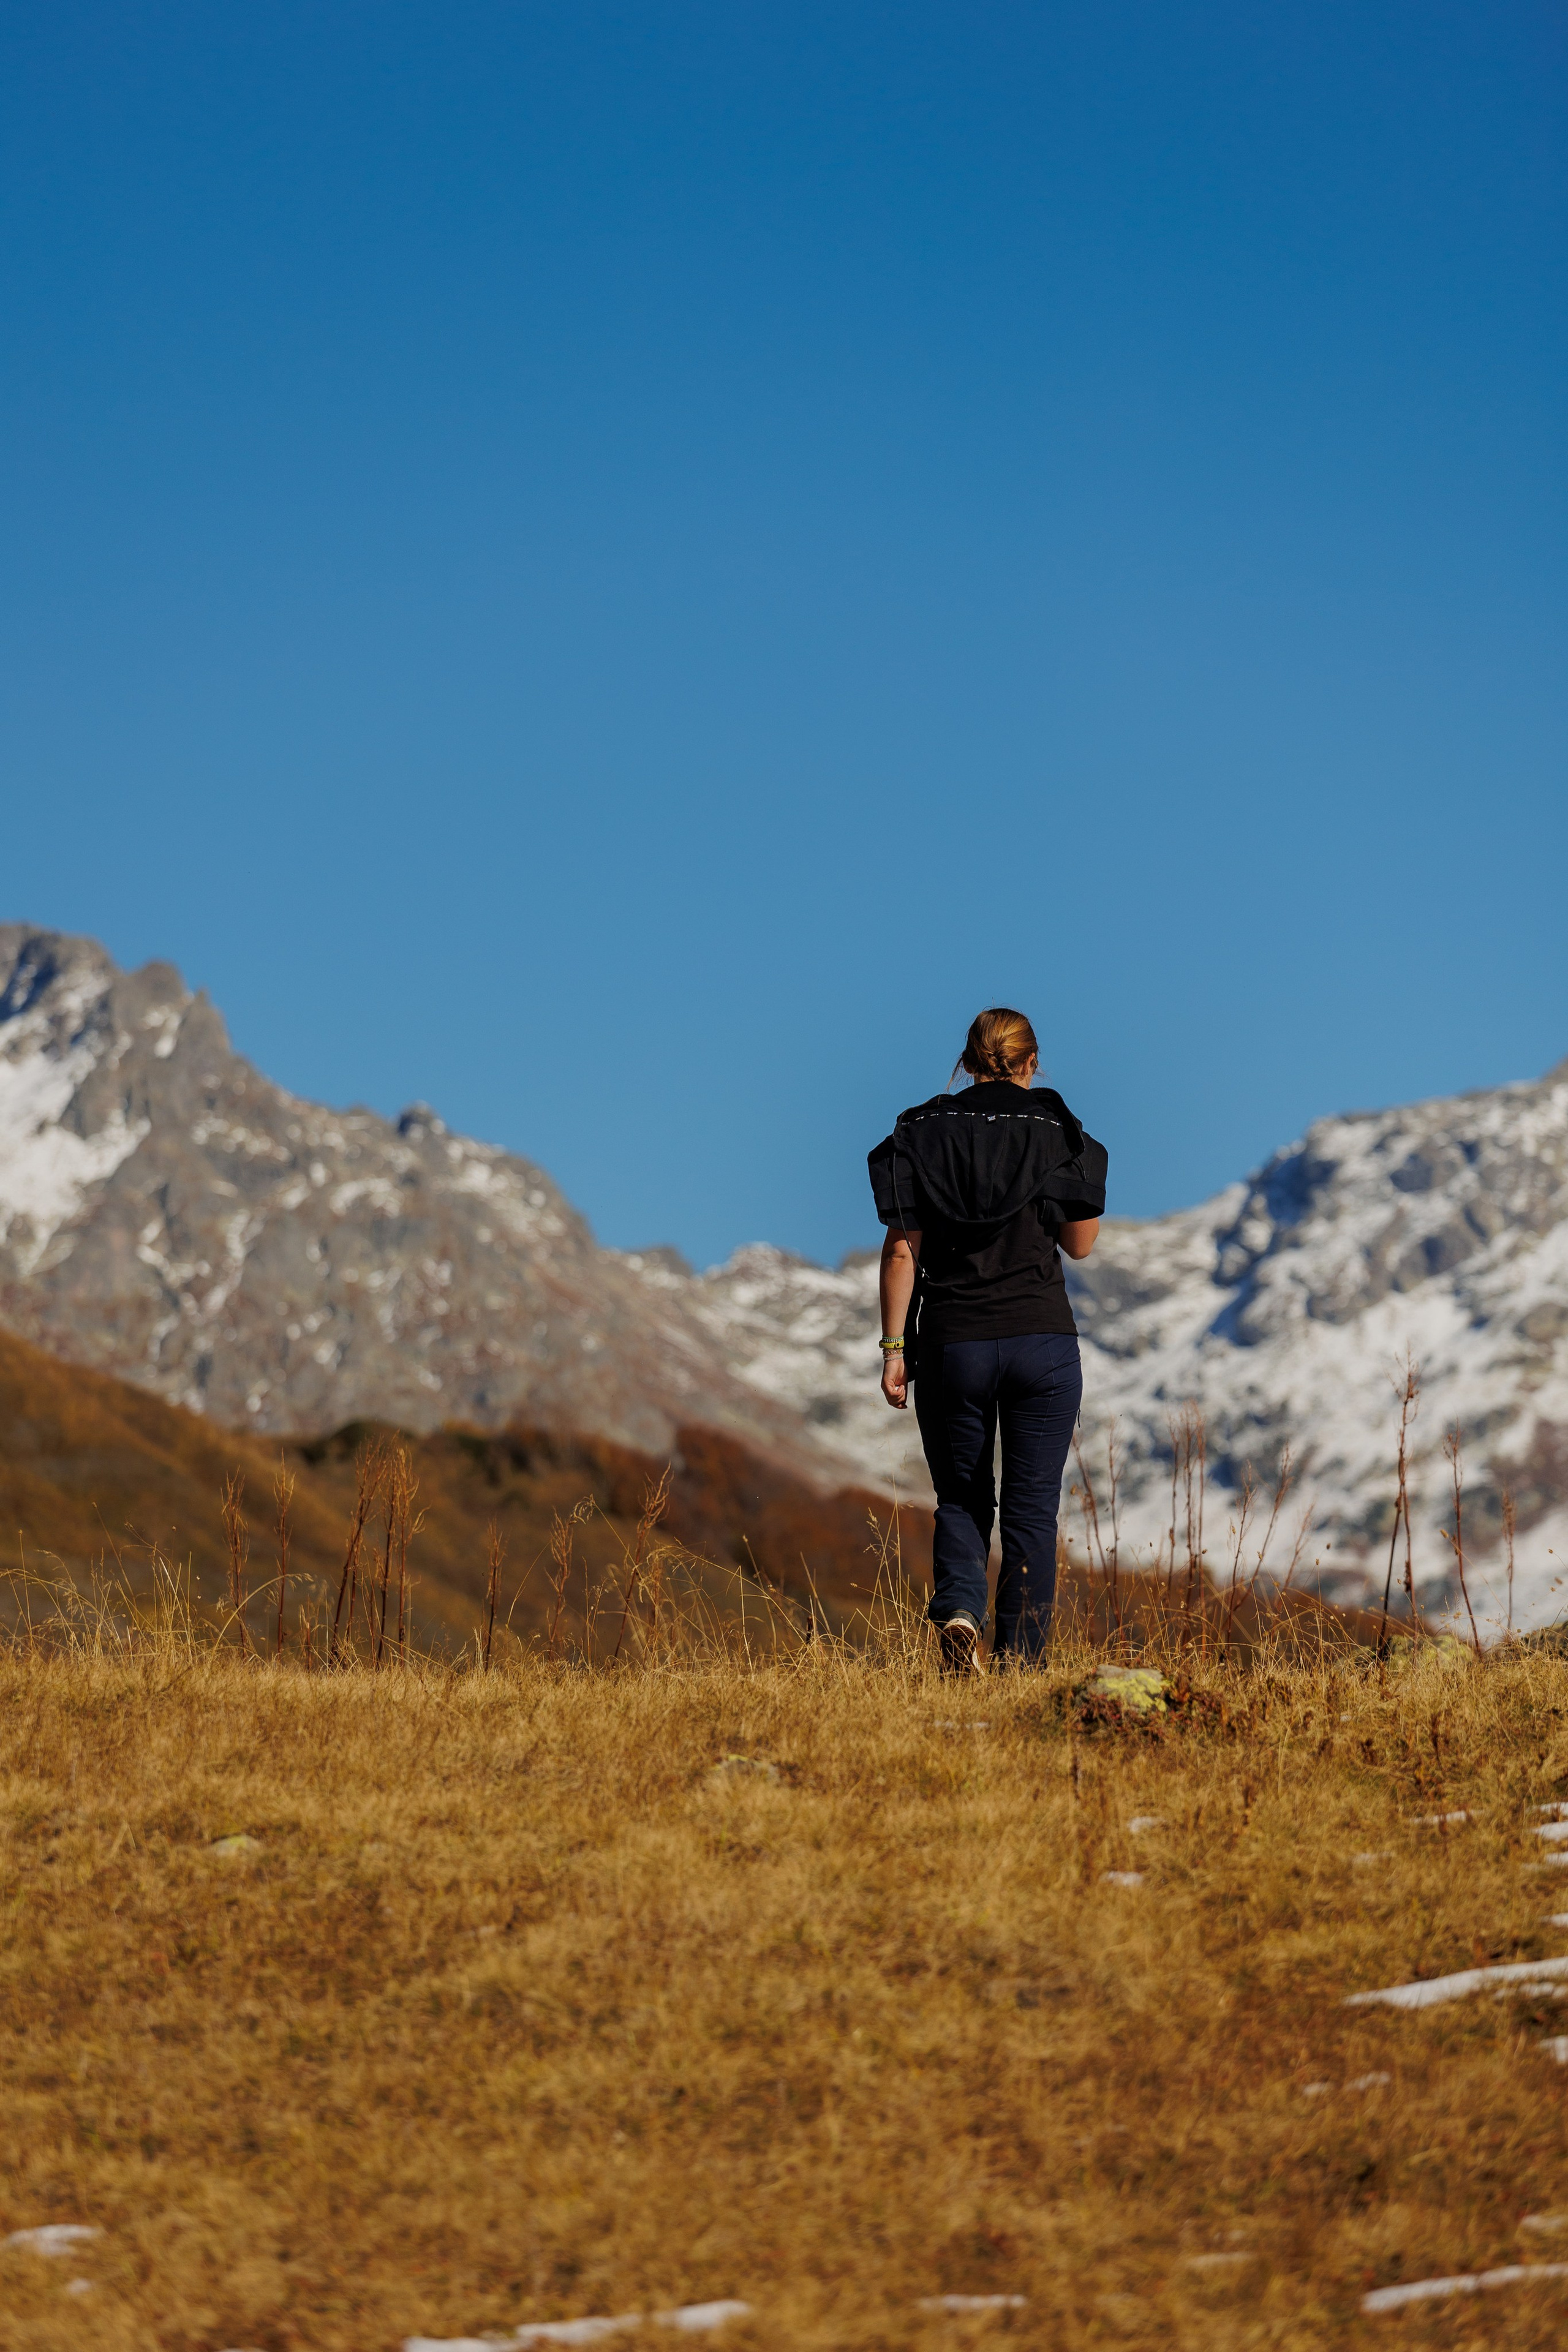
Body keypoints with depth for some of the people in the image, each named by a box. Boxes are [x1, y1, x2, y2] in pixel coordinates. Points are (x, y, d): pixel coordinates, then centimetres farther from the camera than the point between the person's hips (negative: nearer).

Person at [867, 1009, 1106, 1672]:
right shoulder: (1057, 1131, 1)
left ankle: (959, 1610, -13)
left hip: (951, 1342, 1)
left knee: (961, 1499, 14)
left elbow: (903, 1250, -3)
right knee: (1032, 1509, 7)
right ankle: (1019, 1664, 3)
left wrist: (894, 1348, -1)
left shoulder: (922, 1132, 2)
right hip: (1042, 1338, -1)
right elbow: (1080, 1243, 6)